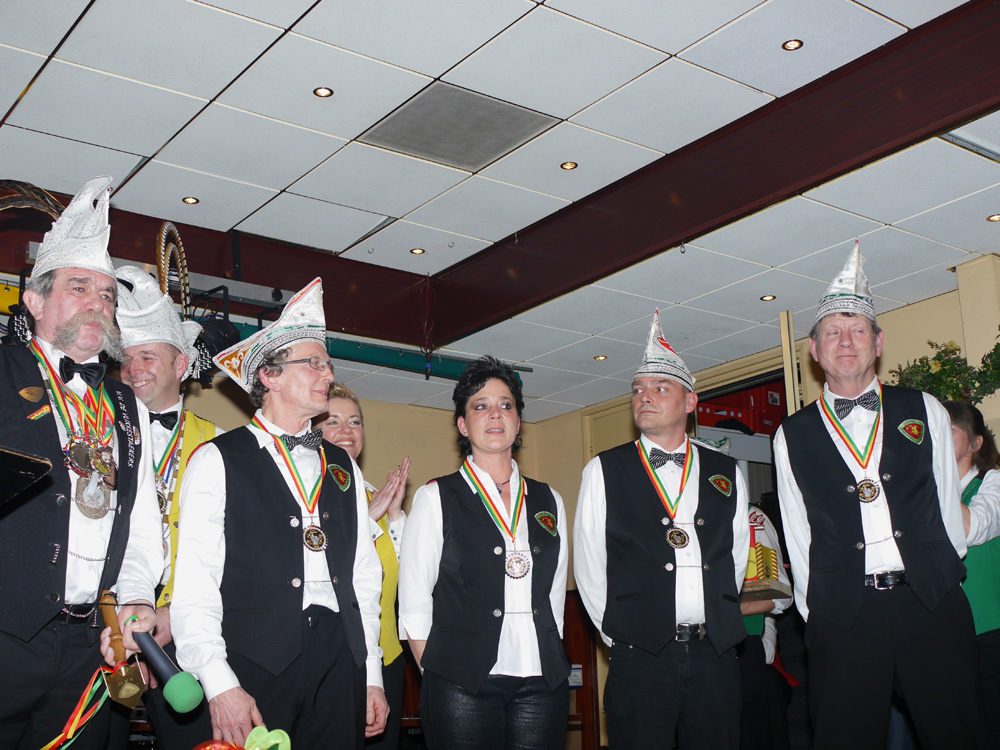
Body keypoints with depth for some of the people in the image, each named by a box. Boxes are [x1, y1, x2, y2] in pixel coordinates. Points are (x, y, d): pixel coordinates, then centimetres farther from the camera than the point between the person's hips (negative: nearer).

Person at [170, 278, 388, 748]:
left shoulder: (344, 468, 18)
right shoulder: (217, 461, 1)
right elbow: (193, 586, -6)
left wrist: (371, 677, 11)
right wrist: (219, 684, -15)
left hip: (341, 659, 4)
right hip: (254, 662, -4)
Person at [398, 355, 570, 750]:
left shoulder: (549, 502, 14)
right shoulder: (435, 498, 3)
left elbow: (554, 597, 16)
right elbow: (413, 605, 0)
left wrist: (552, 664, 7)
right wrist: (439, 679, -6)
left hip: (543, 683, 3)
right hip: (464, 685, -3)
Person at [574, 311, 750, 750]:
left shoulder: (726, 474, 12)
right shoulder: (604, 471, 4)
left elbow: (736, 558, 15)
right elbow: (588, 565, 3)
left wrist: (717, 624, 9)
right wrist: (619, 635, 2)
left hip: (715, 653, 3)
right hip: (640, 659, -2)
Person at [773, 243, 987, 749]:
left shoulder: (925, 412, 11)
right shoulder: (792, 436, 8)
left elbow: (947, 508, 15)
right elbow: (799, 538, 7)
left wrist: (941, 584, 13)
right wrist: (818, 618, 4)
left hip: (933, 608, 1)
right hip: (843, 619, -1)